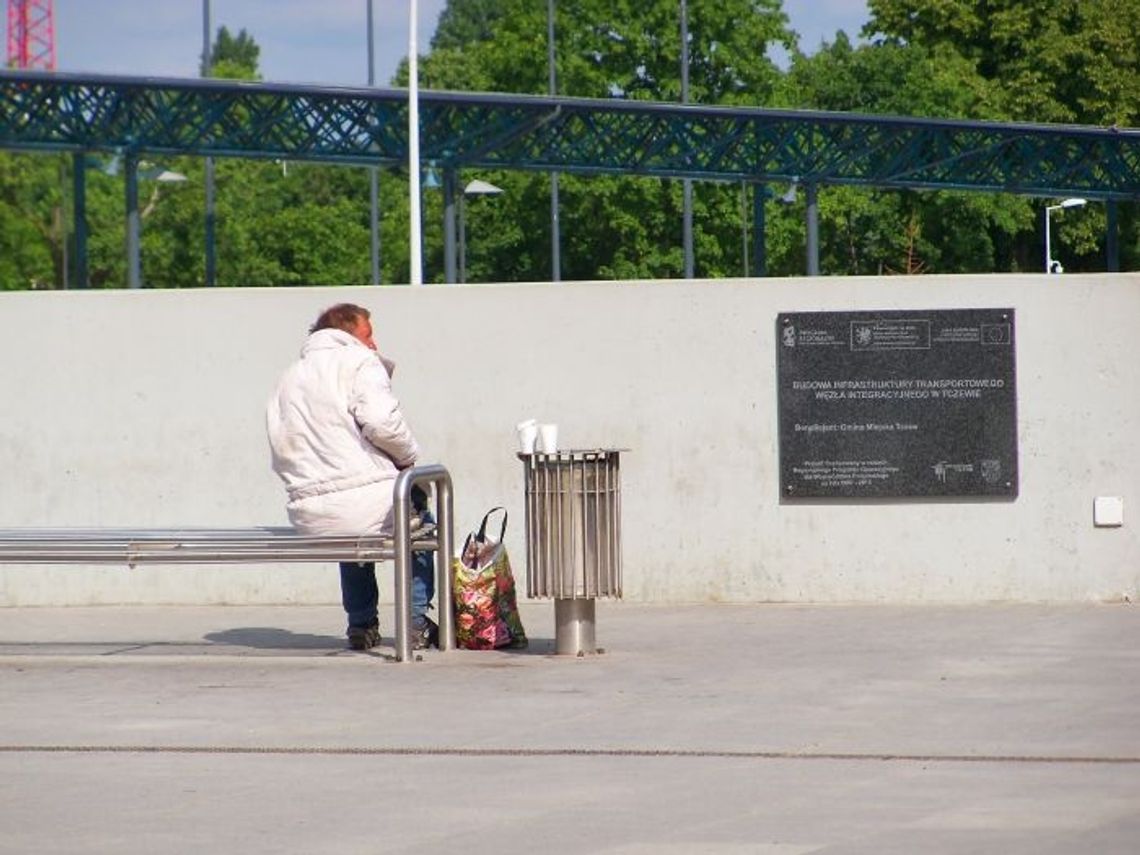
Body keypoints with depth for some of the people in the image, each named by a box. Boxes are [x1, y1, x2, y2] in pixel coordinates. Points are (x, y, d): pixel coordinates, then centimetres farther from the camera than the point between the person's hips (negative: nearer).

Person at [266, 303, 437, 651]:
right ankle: (415, 621, 22)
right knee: (418, 510, 28)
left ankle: (361, 624, 35)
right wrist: (408, 456, 0)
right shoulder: (358, 362, -1)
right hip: (367, 504, -6)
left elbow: (280, 454, 17)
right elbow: (381, 422, -18)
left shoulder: (289, 378, 21)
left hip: (307, 517, 6)